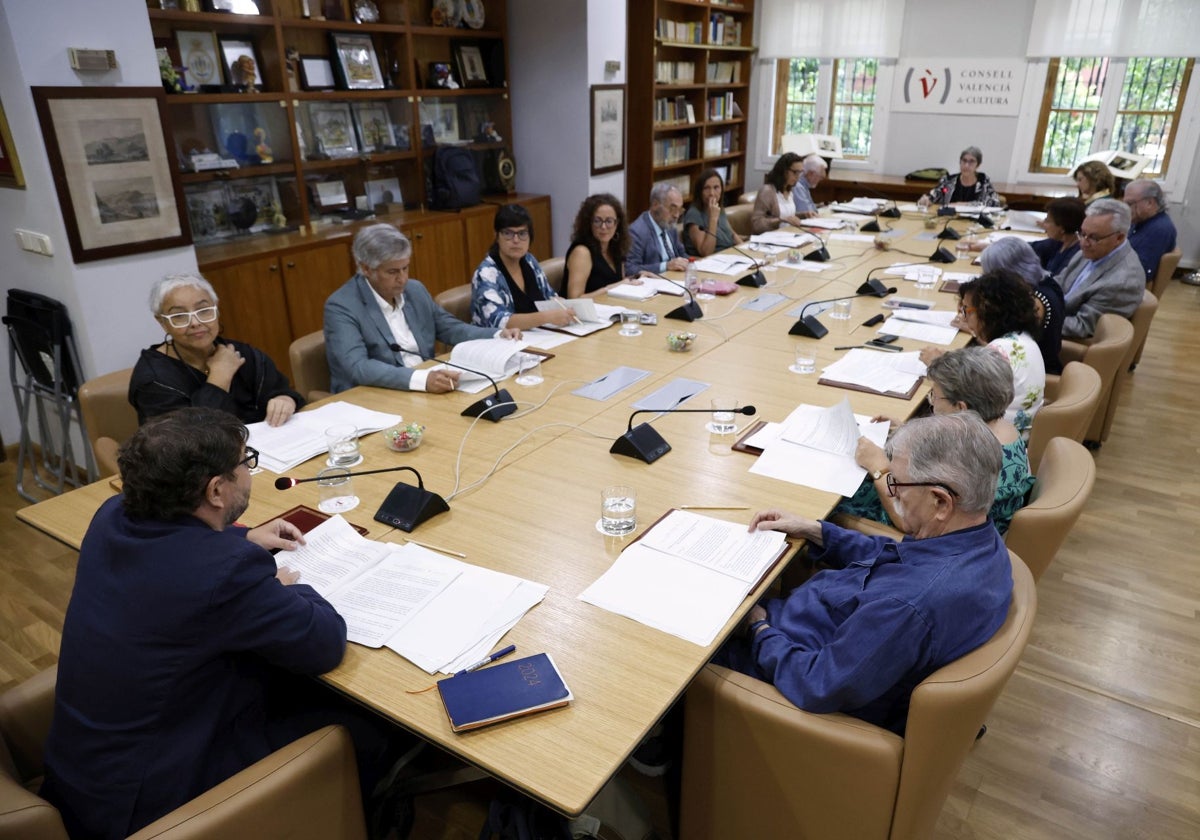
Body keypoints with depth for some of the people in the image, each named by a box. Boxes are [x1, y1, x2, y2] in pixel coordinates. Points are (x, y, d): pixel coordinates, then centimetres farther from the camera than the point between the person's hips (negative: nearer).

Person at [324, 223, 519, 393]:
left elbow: (450, 329, 17)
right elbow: (357, 367, -25)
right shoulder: (341, 306, -12)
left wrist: (498, 336, 0)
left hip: (427, 391, 6)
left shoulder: (415, 289, 6)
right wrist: (421, 379, -37)